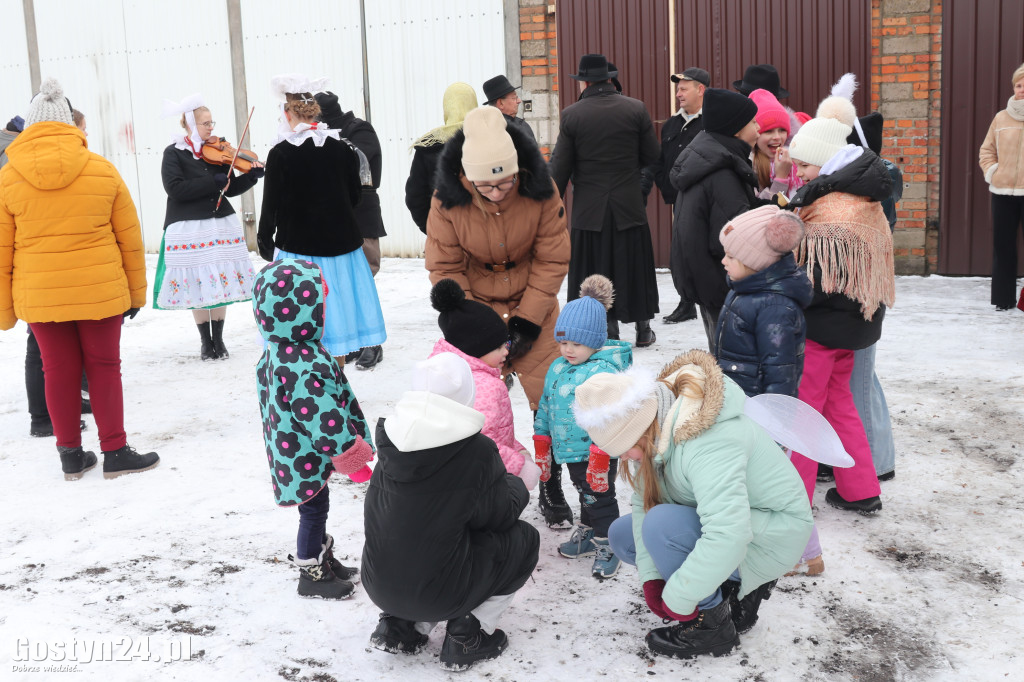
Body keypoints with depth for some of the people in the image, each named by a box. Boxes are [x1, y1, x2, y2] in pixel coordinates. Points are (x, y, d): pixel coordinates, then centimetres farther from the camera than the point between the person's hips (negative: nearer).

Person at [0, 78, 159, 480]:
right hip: (100, 291, -1)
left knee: (59, 370, 12)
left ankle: (71, 455, 21)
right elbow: (130, 237, 0)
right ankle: (115, 452, 13)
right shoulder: (102, 170, -4)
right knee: (104, 367, 10)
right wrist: (136, 292, 9)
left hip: (39, 296, 1)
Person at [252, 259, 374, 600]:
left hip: (293, 451, 10)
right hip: (306, 458, -10)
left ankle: (322, 558, 41)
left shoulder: (276, 354, 3)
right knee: (314, 509, 7)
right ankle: (312, 574, 23)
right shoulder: (305, 368, -32)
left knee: (316, 508, 24)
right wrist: (349, 451, -18)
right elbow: (322, 416, -30)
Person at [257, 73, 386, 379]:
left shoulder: (280, 153, -10)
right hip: (340, 245, 4)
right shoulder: (342, 147, 0)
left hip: (297, 247, -4)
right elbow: (356, 195, 8)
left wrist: (264, 240, 9)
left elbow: (272, 205, -7)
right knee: (337, 317, 14)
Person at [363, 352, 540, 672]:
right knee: (524, 538, 14)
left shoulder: (392, 439, -3)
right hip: (436, 593, -5)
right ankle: (467, 634, 6)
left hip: (378, 585, 5)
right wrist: (516, 487, 17)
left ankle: (399, 624, 16)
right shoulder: (477, 450, -18)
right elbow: (500, 516, -4)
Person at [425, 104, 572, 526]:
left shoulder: (540, 192, -19)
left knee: (551, 399, 2)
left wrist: (527, 322, -14)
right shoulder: (447, 201, -19)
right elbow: (444, 269, -10)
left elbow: (552, 261, -10)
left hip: (533, 306, 1)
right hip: (476, 306, 0)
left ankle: (551, 487, 21)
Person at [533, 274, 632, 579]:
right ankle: (586, 535, 40)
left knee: (600, 498, 6)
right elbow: (545, 407, 13)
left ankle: (606, 545, 21)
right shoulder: (557, 368, 5)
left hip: (595, 453, -7)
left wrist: (600, 458, -24)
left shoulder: (604, 371, -20)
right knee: (585, 495, 24)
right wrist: (541, 448, 15)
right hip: (569, 450, 7)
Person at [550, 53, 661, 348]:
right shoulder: (636, 109, -2)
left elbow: (560, 168, -6)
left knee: (596, 272, 8)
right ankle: (643, 330, 22)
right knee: (634, 268, 12)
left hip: (589, 209, -2)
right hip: (629, 207, 2)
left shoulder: (571, 115, -6)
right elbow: (651, 155, 1)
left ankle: (609, 332, 12)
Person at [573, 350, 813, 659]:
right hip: (723, 518, 9)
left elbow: (728, 536, -44)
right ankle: (736, 586, 8)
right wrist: (650, 578, -12)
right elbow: (643, 502, -5)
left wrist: (676, 600, -33)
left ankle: (712, 625, -9)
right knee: (622, 535, 7)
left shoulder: (707, 444, -37)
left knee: (662, 524, -31)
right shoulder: (655, 435, -10)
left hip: (774, 536, -9)